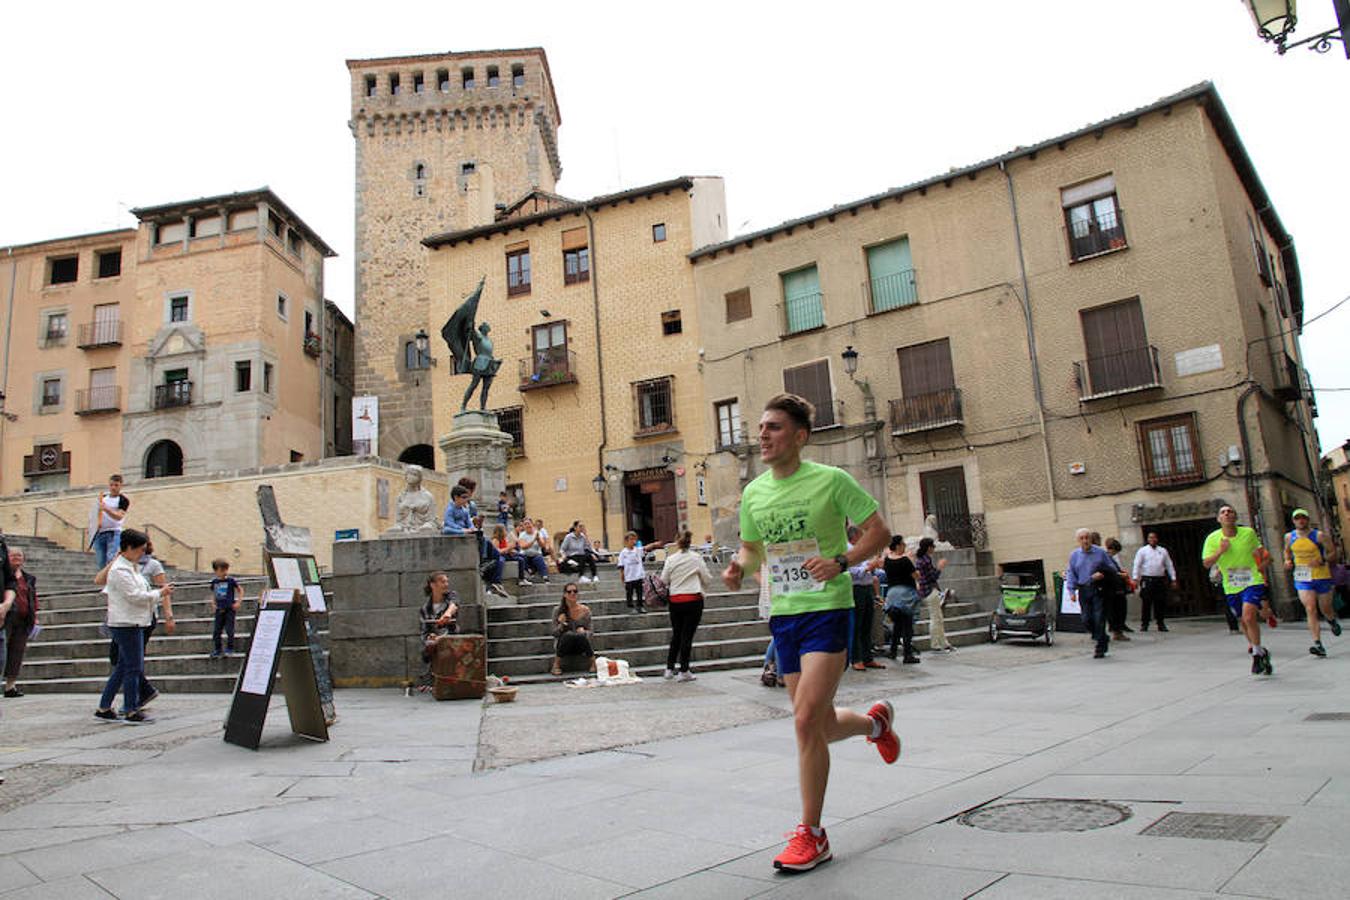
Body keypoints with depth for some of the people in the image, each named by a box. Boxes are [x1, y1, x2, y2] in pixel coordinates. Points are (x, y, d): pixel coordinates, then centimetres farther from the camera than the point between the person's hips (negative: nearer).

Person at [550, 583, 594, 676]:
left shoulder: (585, 610, -1)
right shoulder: (558, 611, -4)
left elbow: (589, 632, 3)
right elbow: (555, 634, -4)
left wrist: (583, 631, -19)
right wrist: (561, 625, -23)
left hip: (580, 646, 1)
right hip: (563, 644, 0)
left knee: (580, 636, -34)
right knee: (568, 635, -34)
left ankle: (594, 664, -20)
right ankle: (556, 665, -22)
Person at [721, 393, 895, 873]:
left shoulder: (831, 480, -9)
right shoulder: (753, 493, 7)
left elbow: (878, 530, -4)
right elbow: (751, 546, 19)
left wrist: (841, 562, -19)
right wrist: (739, 565, -4)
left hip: (827, 609, -6)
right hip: (782, 614, 6)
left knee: (806, 719, -15)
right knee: (822, 726, 13)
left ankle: (811, 834, 1)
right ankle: (875, 721, 47)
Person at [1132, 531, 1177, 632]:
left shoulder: (1163, 551, 13)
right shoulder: (1142, 551, 4)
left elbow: (1169, 565, 14)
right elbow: (1137, 565, -2)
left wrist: (1173, 579, 9)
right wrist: (1135, 578, -13)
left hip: (1160, 579, 3)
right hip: (1147, 580, -3)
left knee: (1161, 602, 4)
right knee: (1146, 602, -3)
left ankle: (1161, 624, 14)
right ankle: (1144, 624, 3)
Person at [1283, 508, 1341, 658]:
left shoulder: (1319, 536, -8)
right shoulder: (1289, 537, 3)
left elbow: (1333, 553, -3)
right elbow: (1287, 550, 22)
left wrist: (1322, 561, -20)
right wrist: (1287, 561, 2)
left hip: (1322, 577, -1)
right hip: (1302, 579, 1)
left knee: (1325, 609, 13)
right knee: (1310, 609, -12)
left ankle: (1332, 621, 52)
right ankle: (1318, 645, -16)